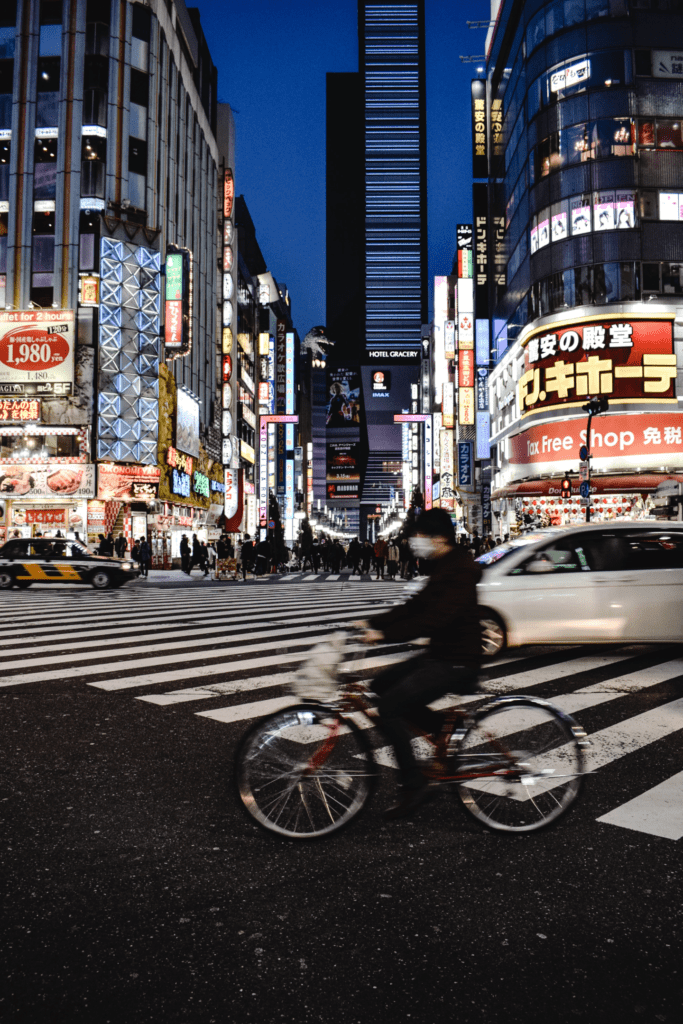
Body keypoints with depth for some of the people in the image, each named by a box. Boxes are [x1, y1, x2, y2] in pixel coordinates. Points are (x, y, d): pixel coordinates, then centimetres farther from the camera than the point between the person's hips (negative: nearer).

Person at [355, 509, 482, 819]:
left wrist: (385, 634, -32)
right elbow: (416, 607, 13)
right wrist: (372, 623, 5)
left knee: (389, 707, -15)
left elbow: (433, 619, -30)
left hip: (456, 662, -10)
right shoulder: (442, 567, 11)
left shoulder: (460, 573, -20)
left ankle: (413, 786, -1)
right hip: (438, 655, 10)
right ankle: (447, 730, 18)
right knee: (382, 685, 12)